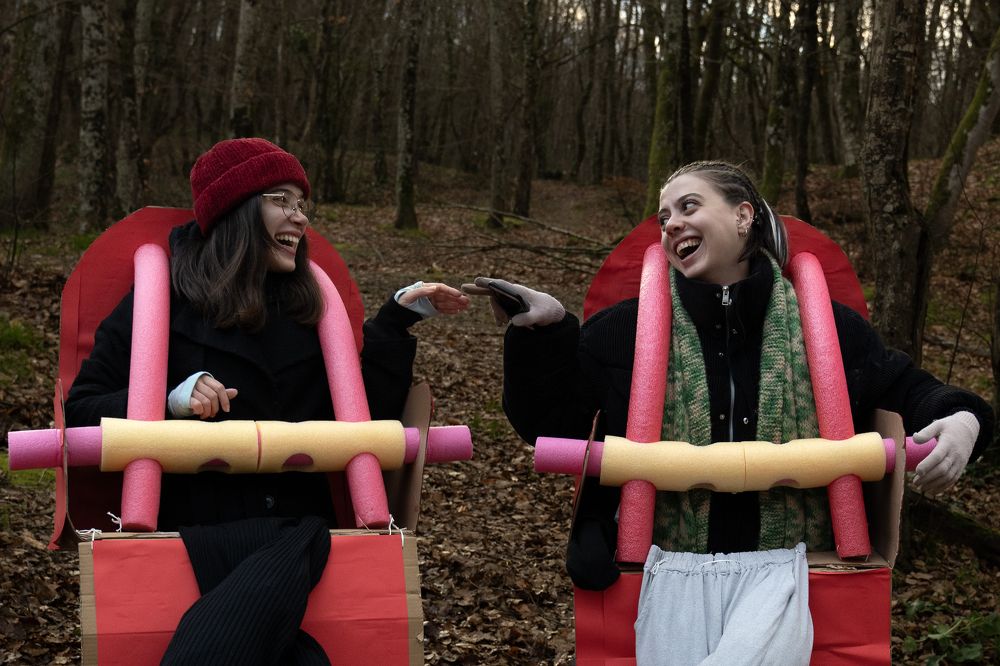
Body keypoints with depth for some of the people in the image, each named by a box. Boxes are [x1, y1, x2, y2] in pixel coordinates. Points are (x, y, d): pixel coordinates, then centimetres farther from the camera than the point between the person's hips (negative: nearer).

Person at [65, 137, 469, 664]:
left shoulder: (307, 310, 21)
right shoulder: (164, 301, 9)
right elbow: (81, 410, 5)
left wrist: (399, 319, 11)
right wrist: (172, 401, -12)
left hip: (293, 520, 4)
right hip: (196, 526, -3)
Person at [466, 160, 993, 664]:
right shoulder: (624, 330, 8)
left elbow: (905, 388, 18)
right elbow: (550, 424, 8)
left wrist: (959, 419, -4)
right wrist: (542, 333, -5)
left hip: (787, 570, -1)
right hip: (670, 571, 1)